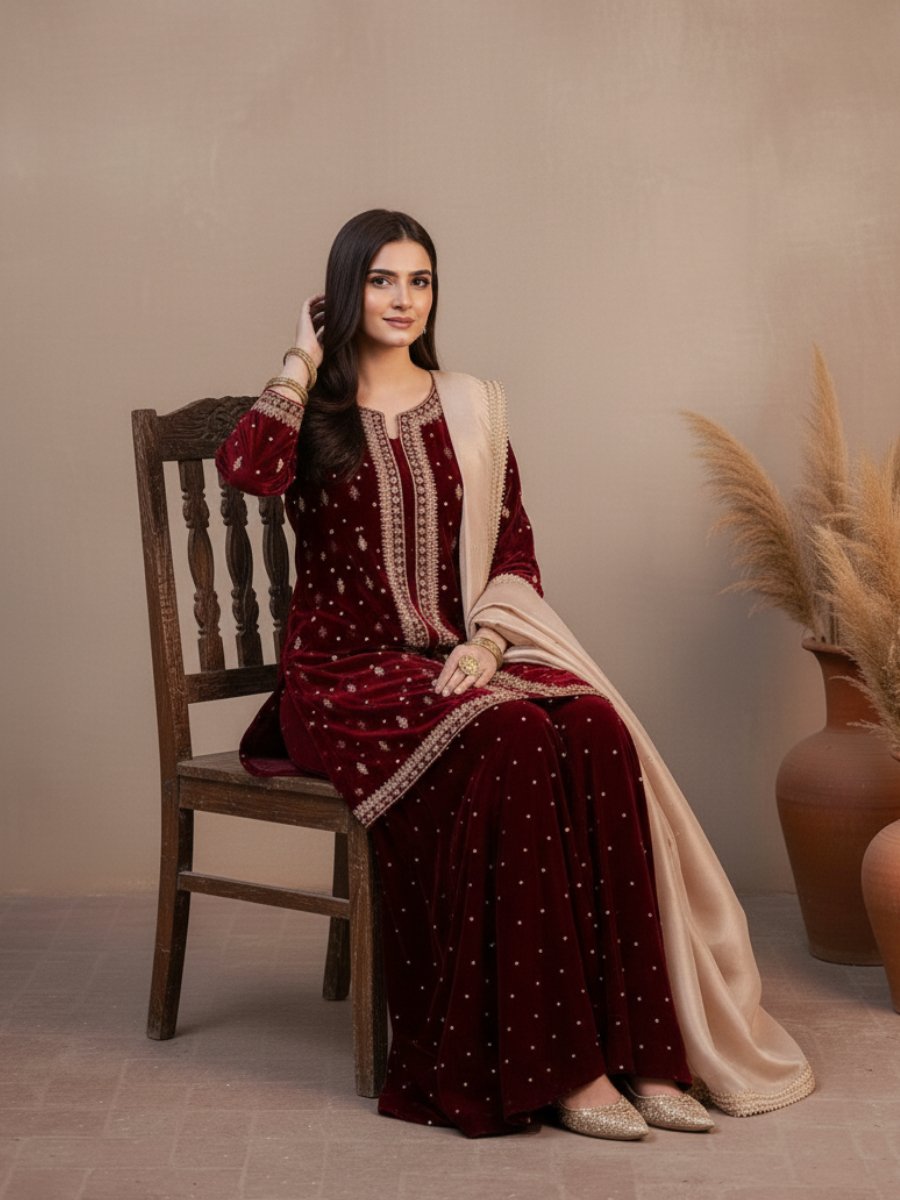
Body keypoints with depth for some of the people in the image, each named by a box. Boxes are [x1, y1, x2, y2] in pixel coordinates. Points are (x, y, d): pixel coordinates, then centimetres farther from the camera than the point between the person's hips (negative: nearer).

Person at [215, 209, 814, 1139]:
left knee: (596, 732, -27)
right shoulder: (311, 409, 4)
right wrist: (305, 356, -7)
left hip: (458, 663, 4)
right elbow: (248, 469, -20)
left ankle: (635, 1046, -26)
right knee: (507, 741, -33)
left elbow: (514, 549, 10)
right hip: (347, 675, -4)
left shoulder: (468, 407, 15)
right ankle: (547, 1067, -29)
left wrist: (486, 641, -9)